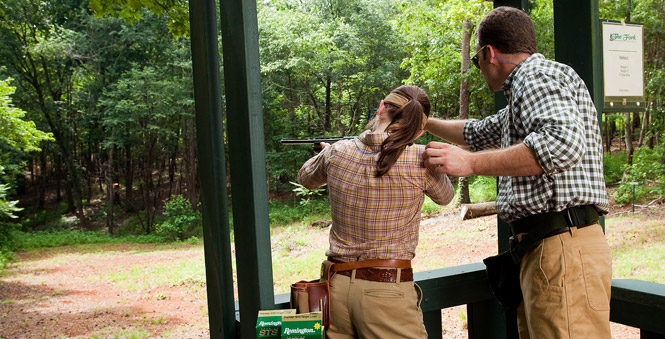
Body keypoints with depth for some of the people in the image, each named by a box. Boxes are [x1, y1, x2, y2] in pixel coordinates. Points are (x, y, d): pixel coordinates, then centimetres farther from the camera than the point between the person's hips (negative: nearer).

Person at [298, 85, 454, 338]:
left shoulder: (336, 153, -2)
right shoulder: (420, 160, -11)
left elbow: (305, 179, 21)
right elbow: (444, 197, 12)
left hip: (337, 286, 4)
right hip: (388, 291, -4)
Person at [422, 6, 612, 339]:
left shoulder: (539, 75, -7)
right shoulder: (524, 91, 25)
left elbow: (563, 143, -26)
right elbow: (478, 133, 41)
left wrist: (471, 163, -21)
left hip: (564, 247, -10)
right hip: (543, 249, 10)